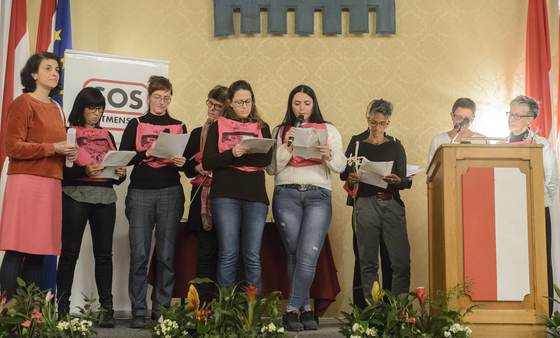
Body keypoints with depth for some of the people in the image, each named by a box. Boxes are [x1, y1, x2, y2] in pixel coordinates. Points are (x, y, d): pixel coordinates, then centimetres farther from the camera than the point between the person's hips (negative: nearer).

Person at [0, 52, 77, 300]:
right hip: (26, 181, -7)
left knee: (39, 251, 4)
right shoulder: (23, 103, 0)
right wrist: (52, 148, -12)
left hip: (51, 184, 7)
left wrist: (68, 153, 9)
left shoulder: (56, 109, 22)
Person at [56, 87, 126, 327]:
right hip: (76, 197, -4)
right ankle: (62, 308, 1)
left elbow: (116, 167, 21)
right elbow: (61, 171, -5)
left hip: (105, 198, 4)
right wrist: (84, 171, -20)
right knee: (70, 252, -4)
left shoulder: (107, 135, 20)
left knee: (104, 253, 1)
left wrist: (121, 173, -1)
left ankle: (106, 309, 2)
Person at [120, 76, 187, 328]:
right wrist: (147, 154, -13)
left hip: (170, 193, 1)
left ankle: (163, 310, 6)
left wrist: (181, 163, -9)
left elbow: (187, 162, 13)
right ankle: (138, 312, 2)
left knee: (167, 255, -2)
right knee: (139, 255, -5)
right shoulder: (135, 125, 10)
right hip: (140, 192, -1)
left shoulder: (179, 127, 14)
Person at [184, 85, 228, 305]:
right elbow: (187, 169, 18)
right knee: (206, 252, 0)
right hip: (203, 199, 3)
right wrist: (198, 168, -3)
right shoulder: (197, 134, 20)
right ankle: (204, 306, 2)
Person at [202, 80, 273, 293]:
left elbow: (266, 160, -1)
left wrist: (240, 156, -13)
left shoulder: (262, 127, 15)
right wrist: (231, 154, -15)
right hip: (225, 196, -1)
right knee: (228, 254, -3)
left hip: (256, 197, 1)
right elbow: (207, 163, 1)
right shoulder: (218, 126, 11)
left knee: (252, 256, 0)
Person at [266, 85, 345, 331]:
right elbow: (272, 168, 8)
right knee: (295, 255, -3)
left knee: (308, 255, -14)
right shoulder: (280, 131, 16)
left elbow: (341, 166, 6)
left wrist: (328, 155, -14)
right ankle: (306, 309, 5)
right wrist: (287, 146, -5)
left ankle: (291, 311, -10)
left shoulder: (328, 130, 15)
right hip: (286, 194, 1)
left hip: (318, 196, -1)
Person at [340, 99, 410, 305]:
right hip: (366, 204, 0)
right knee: (368, 261, -2)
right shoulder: (357, 146, 15)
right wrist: (351, 180, -15)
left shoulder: (396, 148, 15)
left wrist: (396, 181, -15)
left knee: (401, 261, -10)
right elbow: (344, 174, 8)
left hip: (392, 204, 0)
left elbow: (404, 181, 8)